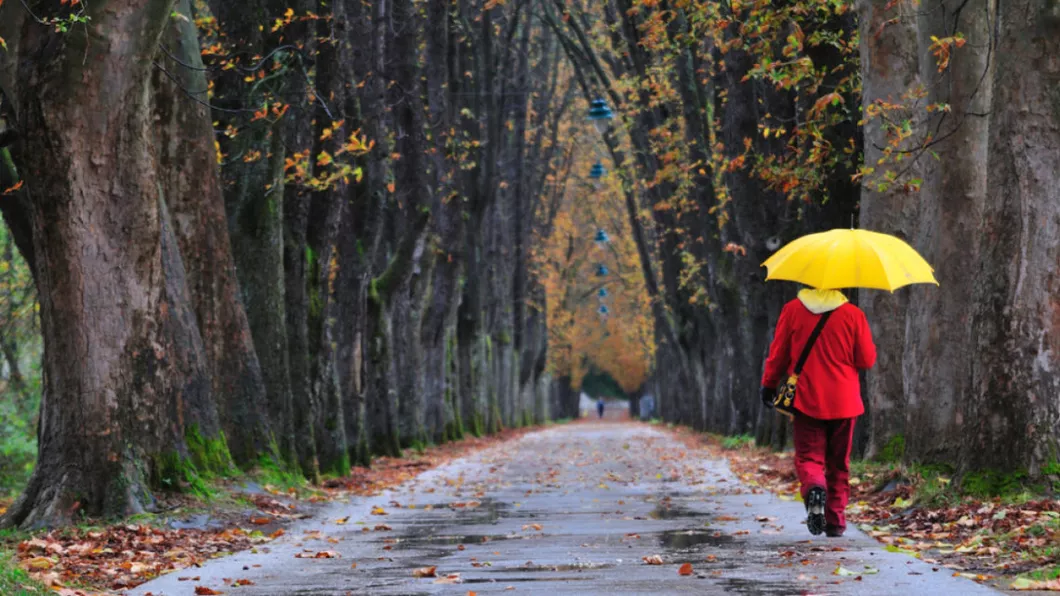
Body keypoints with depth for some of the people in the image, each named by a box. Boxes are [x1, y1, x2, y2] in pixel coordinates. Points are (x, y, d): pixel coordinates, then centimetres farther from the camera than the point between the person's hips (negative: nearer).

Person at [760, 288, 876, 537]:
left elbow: (778, 354, 2)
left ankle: (814, 488, -29)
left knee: (809, 456, 4)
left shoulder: (793, 310, -3)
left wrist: (769, 385, 16)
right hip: (843, 402, 1)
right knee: (839, 463, 13)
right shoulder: (853, 314, -4)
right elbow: (867, 359, -2)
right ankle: (836, 521, 13)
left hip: (807, 400, -1)